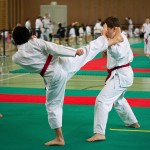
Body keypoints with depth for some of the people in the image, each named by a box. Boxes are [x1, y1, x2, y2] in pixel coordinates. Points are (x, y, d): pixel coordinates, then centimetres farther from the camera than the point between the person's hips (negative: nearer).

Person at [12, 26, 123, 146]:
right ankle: (115, 39, 31)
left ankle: (59, 138, 20)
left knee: (53, 106, 15)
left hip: (54, 76, 0)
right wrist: (74, 52, -12)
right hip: (63, 64, 0)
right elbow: (54, 48, -13)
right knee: (89, 50, 17)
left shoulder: (16, 58, -2)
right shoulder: (35, 42, -6)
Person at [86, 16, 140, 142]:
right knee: (118, 99, 32)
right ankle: (132, 122, 48)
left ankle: (99, 133, -24)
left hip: (120, 76, -11)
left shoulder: (120, 38, -15)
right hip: (123, 74, 11)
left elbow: (119, 53, -32)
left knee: (102, 100, -19)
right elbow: (130, 56, 22)